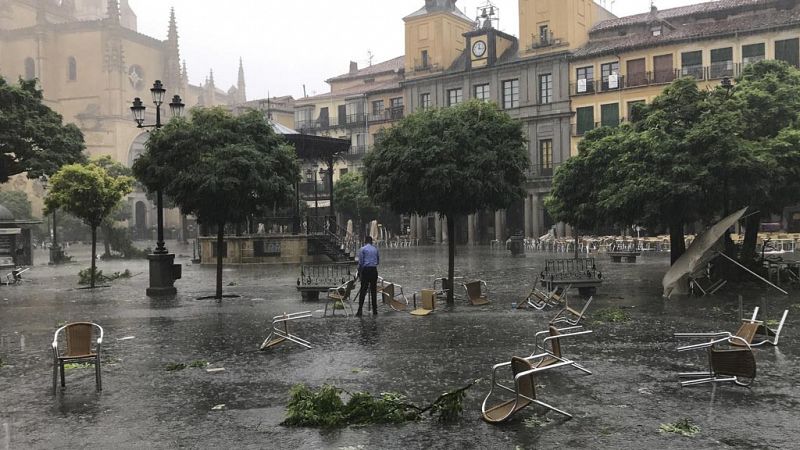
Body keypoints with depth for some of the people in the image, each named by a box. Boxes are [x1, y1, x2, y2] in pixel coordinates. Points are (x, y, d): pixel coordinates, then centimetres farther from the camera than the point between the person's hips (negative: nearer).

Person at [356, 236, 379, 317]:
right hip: (374, 270, 3)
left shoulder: (362, 249, -1)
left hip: (366, 270, -3)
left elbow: (360, 262, -4)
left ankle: (360, 310, -10)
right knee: (373, 290, 8)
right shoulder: (375, 249, 11)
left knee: (363, 290, -5)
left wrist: (359, 272, 4)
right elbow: (378, 261, 19)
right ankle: (374, 310, 9)